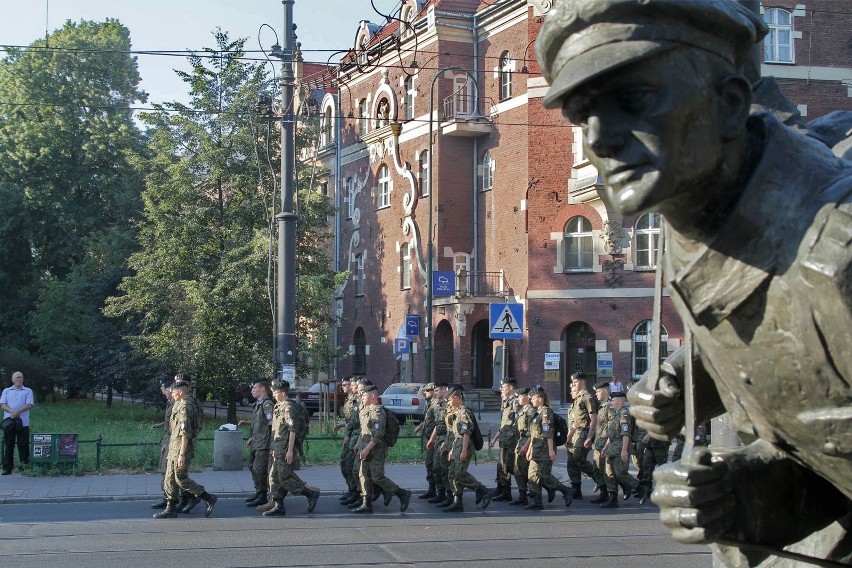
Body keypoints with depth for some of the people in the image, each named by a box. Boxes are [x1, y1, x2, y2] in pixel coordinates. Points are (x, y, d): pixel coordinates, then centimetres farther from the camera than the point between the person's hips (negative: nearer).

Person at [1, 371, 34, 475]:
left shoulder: (28, 391, 11)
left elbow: (29, 404, -3)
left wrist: (18, 411, -18)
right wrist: (11, 411, -16)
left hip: (23, 422, -1)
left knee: (23, 445, -1)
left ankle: (25, 466, 4)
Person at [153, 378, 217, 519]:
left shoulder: (185, 407, -18)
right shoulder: (179, 405, 14)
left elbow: (185, 433, -24)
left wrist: (181, 454, -26)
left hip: (182, 446, -10)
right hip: (174, 447, 10)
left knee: (181, 479, -7)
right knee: (170, 479, 9)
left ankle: (209, 499, 1)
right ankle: (171, 508, 13)